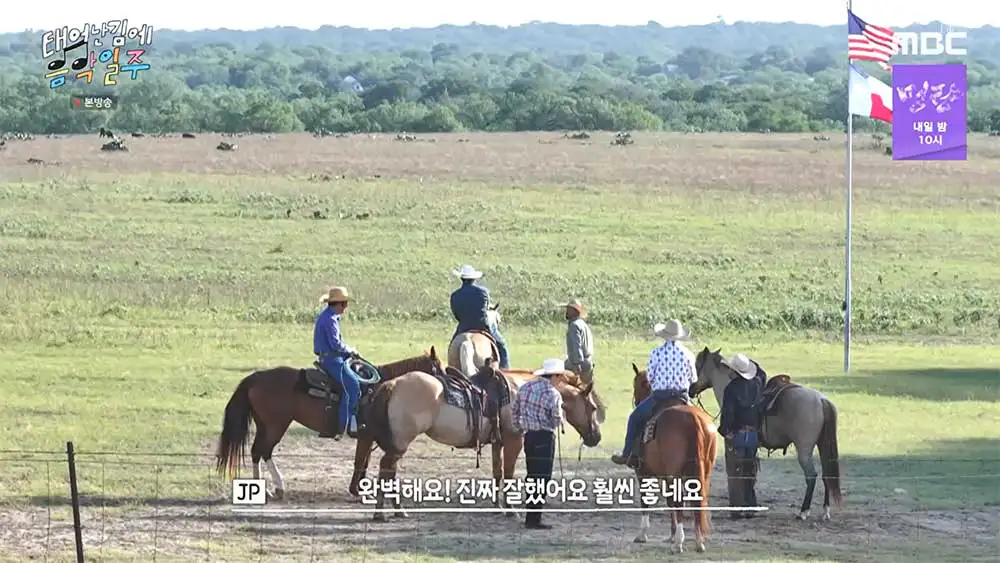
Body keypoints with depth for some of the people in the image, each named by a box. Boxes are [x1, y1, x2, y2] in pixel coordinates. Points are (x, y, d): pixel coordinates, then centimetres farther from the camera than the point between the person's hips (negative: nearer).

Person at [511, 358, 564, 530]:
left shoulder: (526, 387, 5)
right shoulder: (553, 393, -16)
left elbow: (514, 409, 12)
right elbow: (557, 419, -17)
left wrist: (519, 427, 24)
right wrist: (556, 424, 6)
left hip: (529, 436, 7)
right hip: (545, 438, -7)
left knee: (532, 477, 17)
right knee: (542, 478, -1)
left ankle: (530, 518, 23)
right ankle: (534, 520, -2)